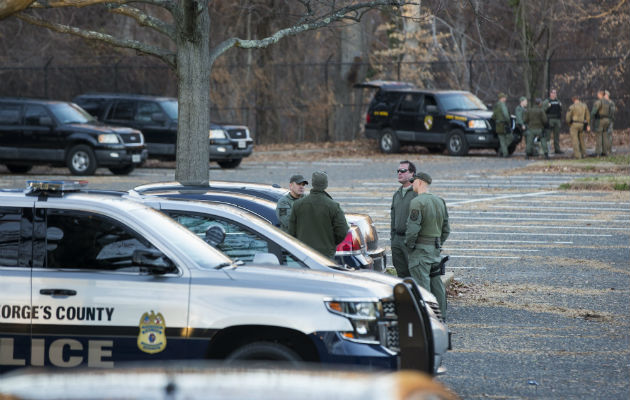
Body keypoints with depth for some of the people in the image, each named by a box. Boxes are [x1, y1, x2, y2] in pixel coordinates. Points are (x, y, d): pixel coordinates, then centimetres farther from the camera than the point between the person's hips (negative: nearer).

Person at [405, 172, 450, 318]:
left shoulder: (417, 203, -15)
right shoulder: (439, 201, 11)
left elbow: (412, 229, -21)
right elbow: (446, 229, 15)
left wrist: (409, 245, -7)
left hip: (420, 250, -8)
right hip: (435, 249, 8)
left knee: (421, 285, -6)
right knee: (436, 283, 13)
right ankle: (441, 316, 17)